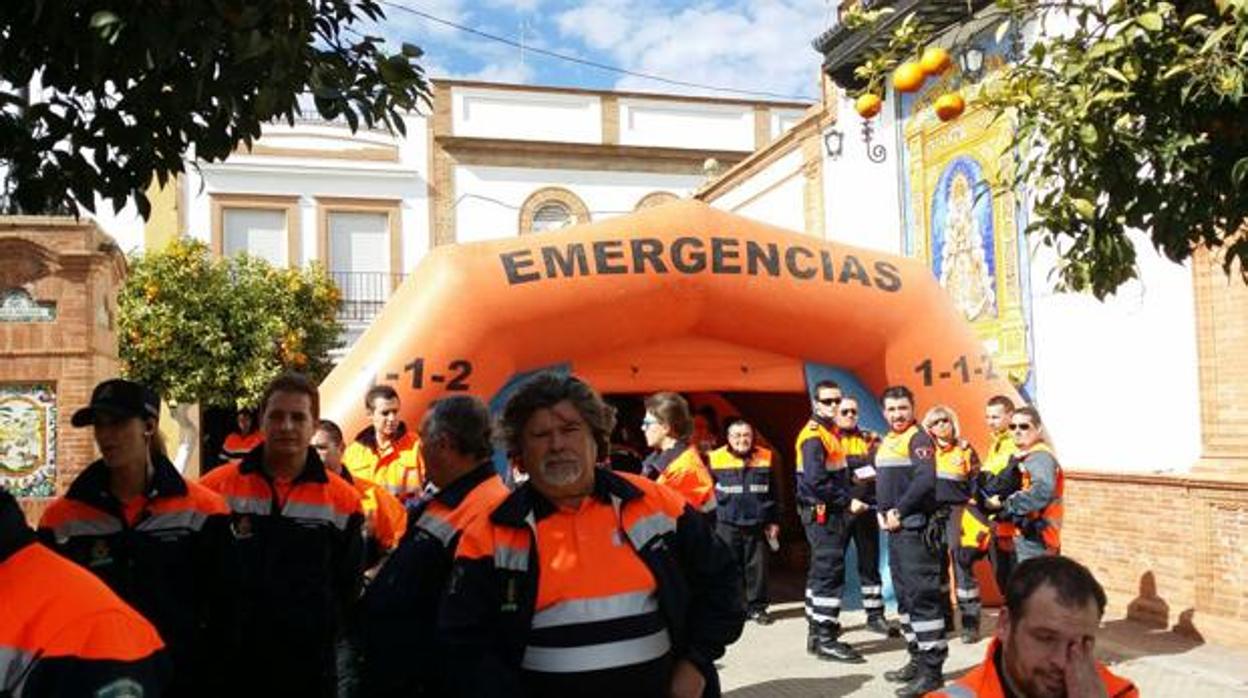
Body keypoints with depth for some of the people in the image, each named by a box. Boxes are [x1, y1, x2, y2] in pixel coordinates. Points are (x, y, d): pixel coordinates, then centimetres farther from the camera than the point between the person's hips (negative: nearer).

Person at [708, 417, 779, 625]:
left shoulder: (765, 458, 5)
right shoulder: (715, 459, -2)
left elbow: (773, 493, 12)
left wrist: (773, 521, 10)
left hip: (757, 524, 2)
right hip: (727, 524, -2)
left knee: (757, 567, 5)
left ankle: (756, 607, 16)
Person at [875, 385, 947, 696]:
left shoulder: (919, 439, -10)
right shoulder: (886, 442, 16)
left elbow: (926, 480, -23)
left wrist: (899, 512, -17)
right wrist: (882, 511, 5)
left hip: (915, 528, -9)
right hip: (894, 530, 9)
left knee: (922, 596, -8)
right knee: (904, 596, 16)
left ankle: (932, 669, -3)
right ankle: (917, 658, 27)